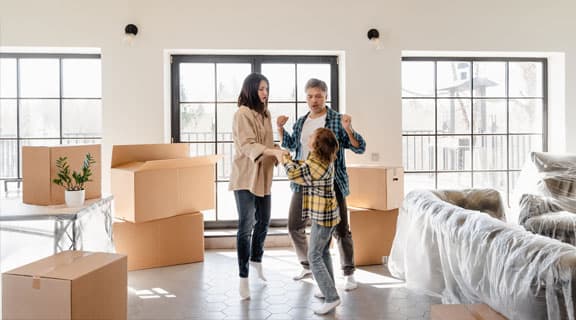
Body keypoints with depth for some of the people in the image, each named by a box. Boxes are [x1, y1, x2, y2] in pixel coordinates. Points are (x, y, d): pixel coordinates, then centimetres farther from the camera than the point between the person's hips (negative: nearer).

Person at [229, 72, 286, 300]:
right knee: (246, 226, -3)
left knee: (263, 221, 18)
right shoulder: (242, 114, -13)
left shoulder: (265, 113, 12)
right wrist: (274, 152, -37)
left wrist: (277, 156, -3)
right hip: (245, 176, -8)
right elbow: (247, 145, -23)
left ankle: (256, 260, 41)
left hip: (263, 175, 8)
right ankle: (243, 277, 8)